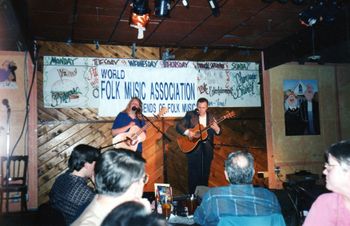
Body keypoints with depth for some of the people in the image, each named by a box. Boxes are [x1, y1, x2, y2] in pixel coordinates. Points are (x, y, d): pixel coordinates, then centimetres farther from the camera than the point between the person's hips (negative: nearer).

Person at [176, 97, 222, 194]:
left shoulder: (211, 117, 7)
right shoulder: (190, 114, -1)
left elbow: (218, 132, 5)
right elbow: (178, 126, -5)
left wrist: (217, 129, -18)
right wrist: (187, 132, -22)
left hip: (207, 148, 3)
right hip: (193, 147, -3)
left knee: (205, 173, 9)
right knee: (193, 173, -1)